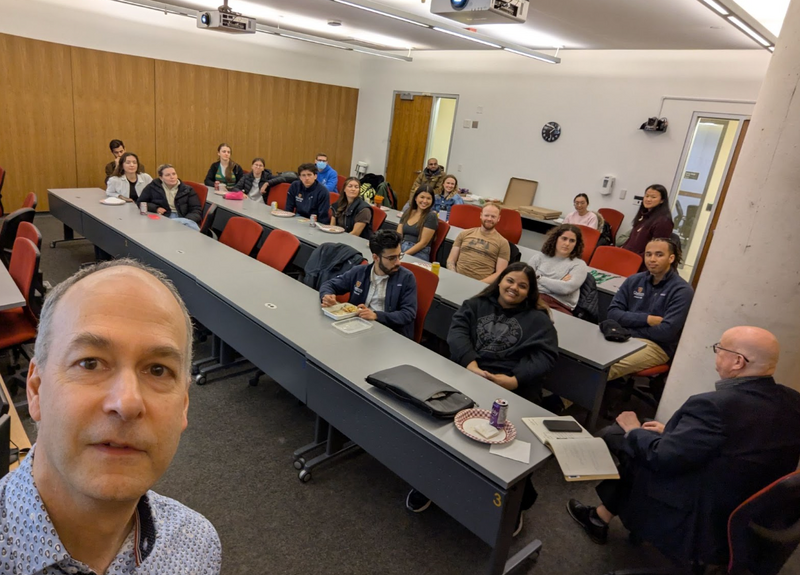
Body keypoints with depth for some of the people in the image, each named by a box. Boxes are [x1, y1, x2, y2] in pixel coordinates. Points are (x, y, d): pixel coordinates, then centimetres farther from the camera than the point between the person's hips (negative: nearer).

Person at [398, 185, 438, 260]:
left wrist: (404, 254, -17)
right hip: (401, 248, 5)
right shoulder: (407, 212, 14)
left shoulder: (431, 216, -4)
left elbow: (423, 242, -10)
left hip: (419, 253, -5)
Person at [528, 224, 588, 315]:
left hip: (558, 305, -2)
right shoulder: (539, 256, 20)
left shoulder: (579, 264, 12)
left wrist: (539, 278, 3)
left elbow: (567, 288, -6)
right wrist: (559, 283, 1)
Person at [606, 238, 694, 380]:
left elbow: (667, 331, -13)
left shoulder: (682, 291, -4)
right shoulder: (634, 280, 11)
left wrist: (630, 330, -5)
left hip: (656, 345, -5)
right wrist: (647, 319, -8)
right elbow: (613, 313, 4)